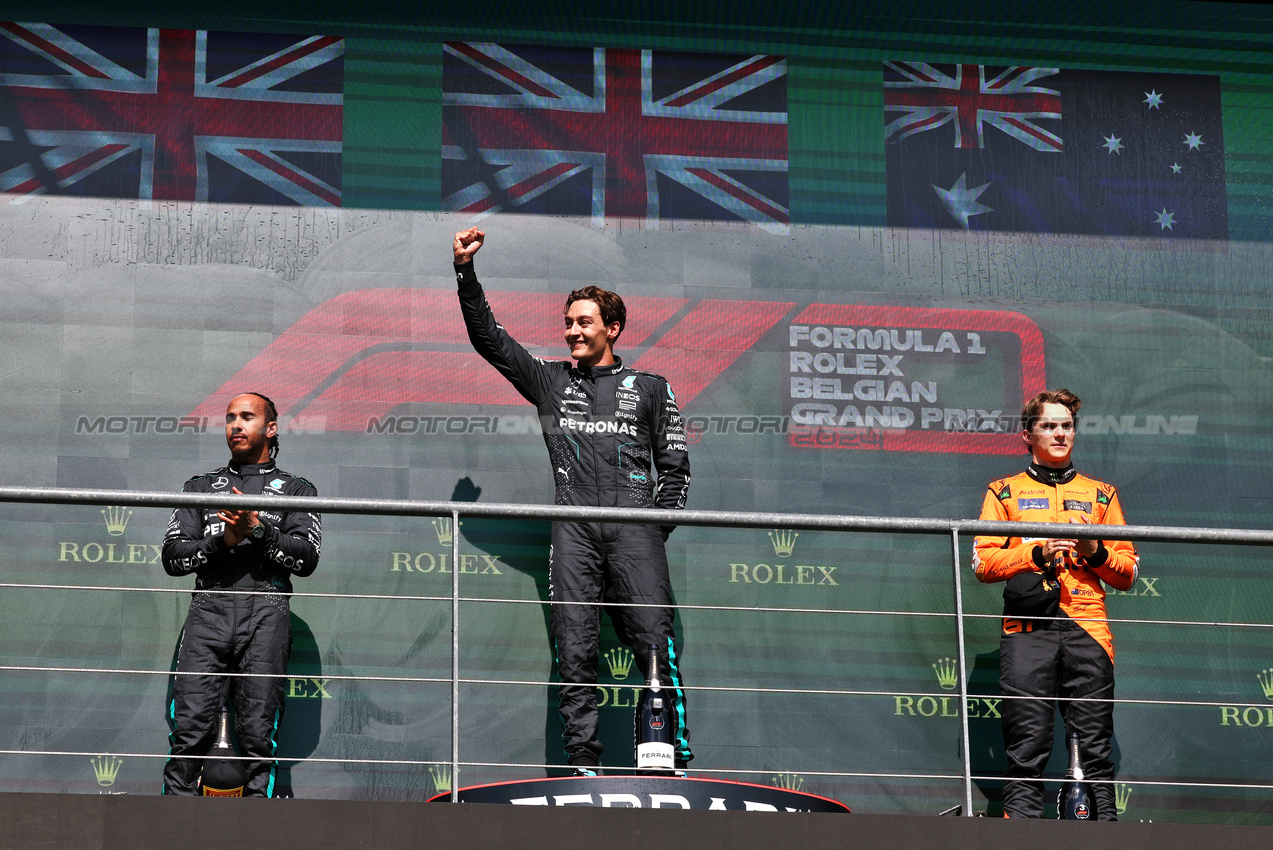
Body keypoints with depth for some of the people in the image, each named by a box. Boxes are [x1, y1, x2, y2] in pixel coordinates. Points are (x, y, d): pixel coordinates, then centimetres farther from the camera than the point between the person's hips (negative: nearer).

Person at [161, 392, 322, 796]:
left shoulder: (295, 489, 18)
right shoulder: (202, 486, 24)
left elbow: (306, 558, 3)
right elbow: (172, 557, 13)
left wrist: (257, 528, -9)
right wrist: (223, 540, -3)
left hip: (266, 614, -1)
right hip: (208, 609, 1)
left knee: (257, 733, -7)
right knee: (190, 726, -11)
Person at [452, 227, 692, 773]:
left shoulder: (649, 389, 15)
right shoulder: (551, 382, 19)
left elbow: (674, 465, 14)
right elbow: (489, 339, 14)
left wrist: (659, 524, 3)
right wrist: (466, 272, 5)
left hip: (635, 528, -2)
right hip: (574, 530, 2)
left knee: (655, 645, -11)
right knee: (575, 651, -5)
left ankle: (676, 759, -9)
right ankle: (582, 764, -3)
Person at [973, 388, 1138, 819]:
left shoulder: (1101, 495, 22)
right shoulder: (1005, 492, 17)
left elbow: (1127, 572, 17)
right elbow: (983, 562, 5)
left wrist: (1095, 552, -3)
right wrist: (1037, 553, -8)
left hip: (1087, 627, 2)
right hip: (1028, 630, -1)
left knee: (1095, 745, -5)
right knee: (1027, 745, -9)